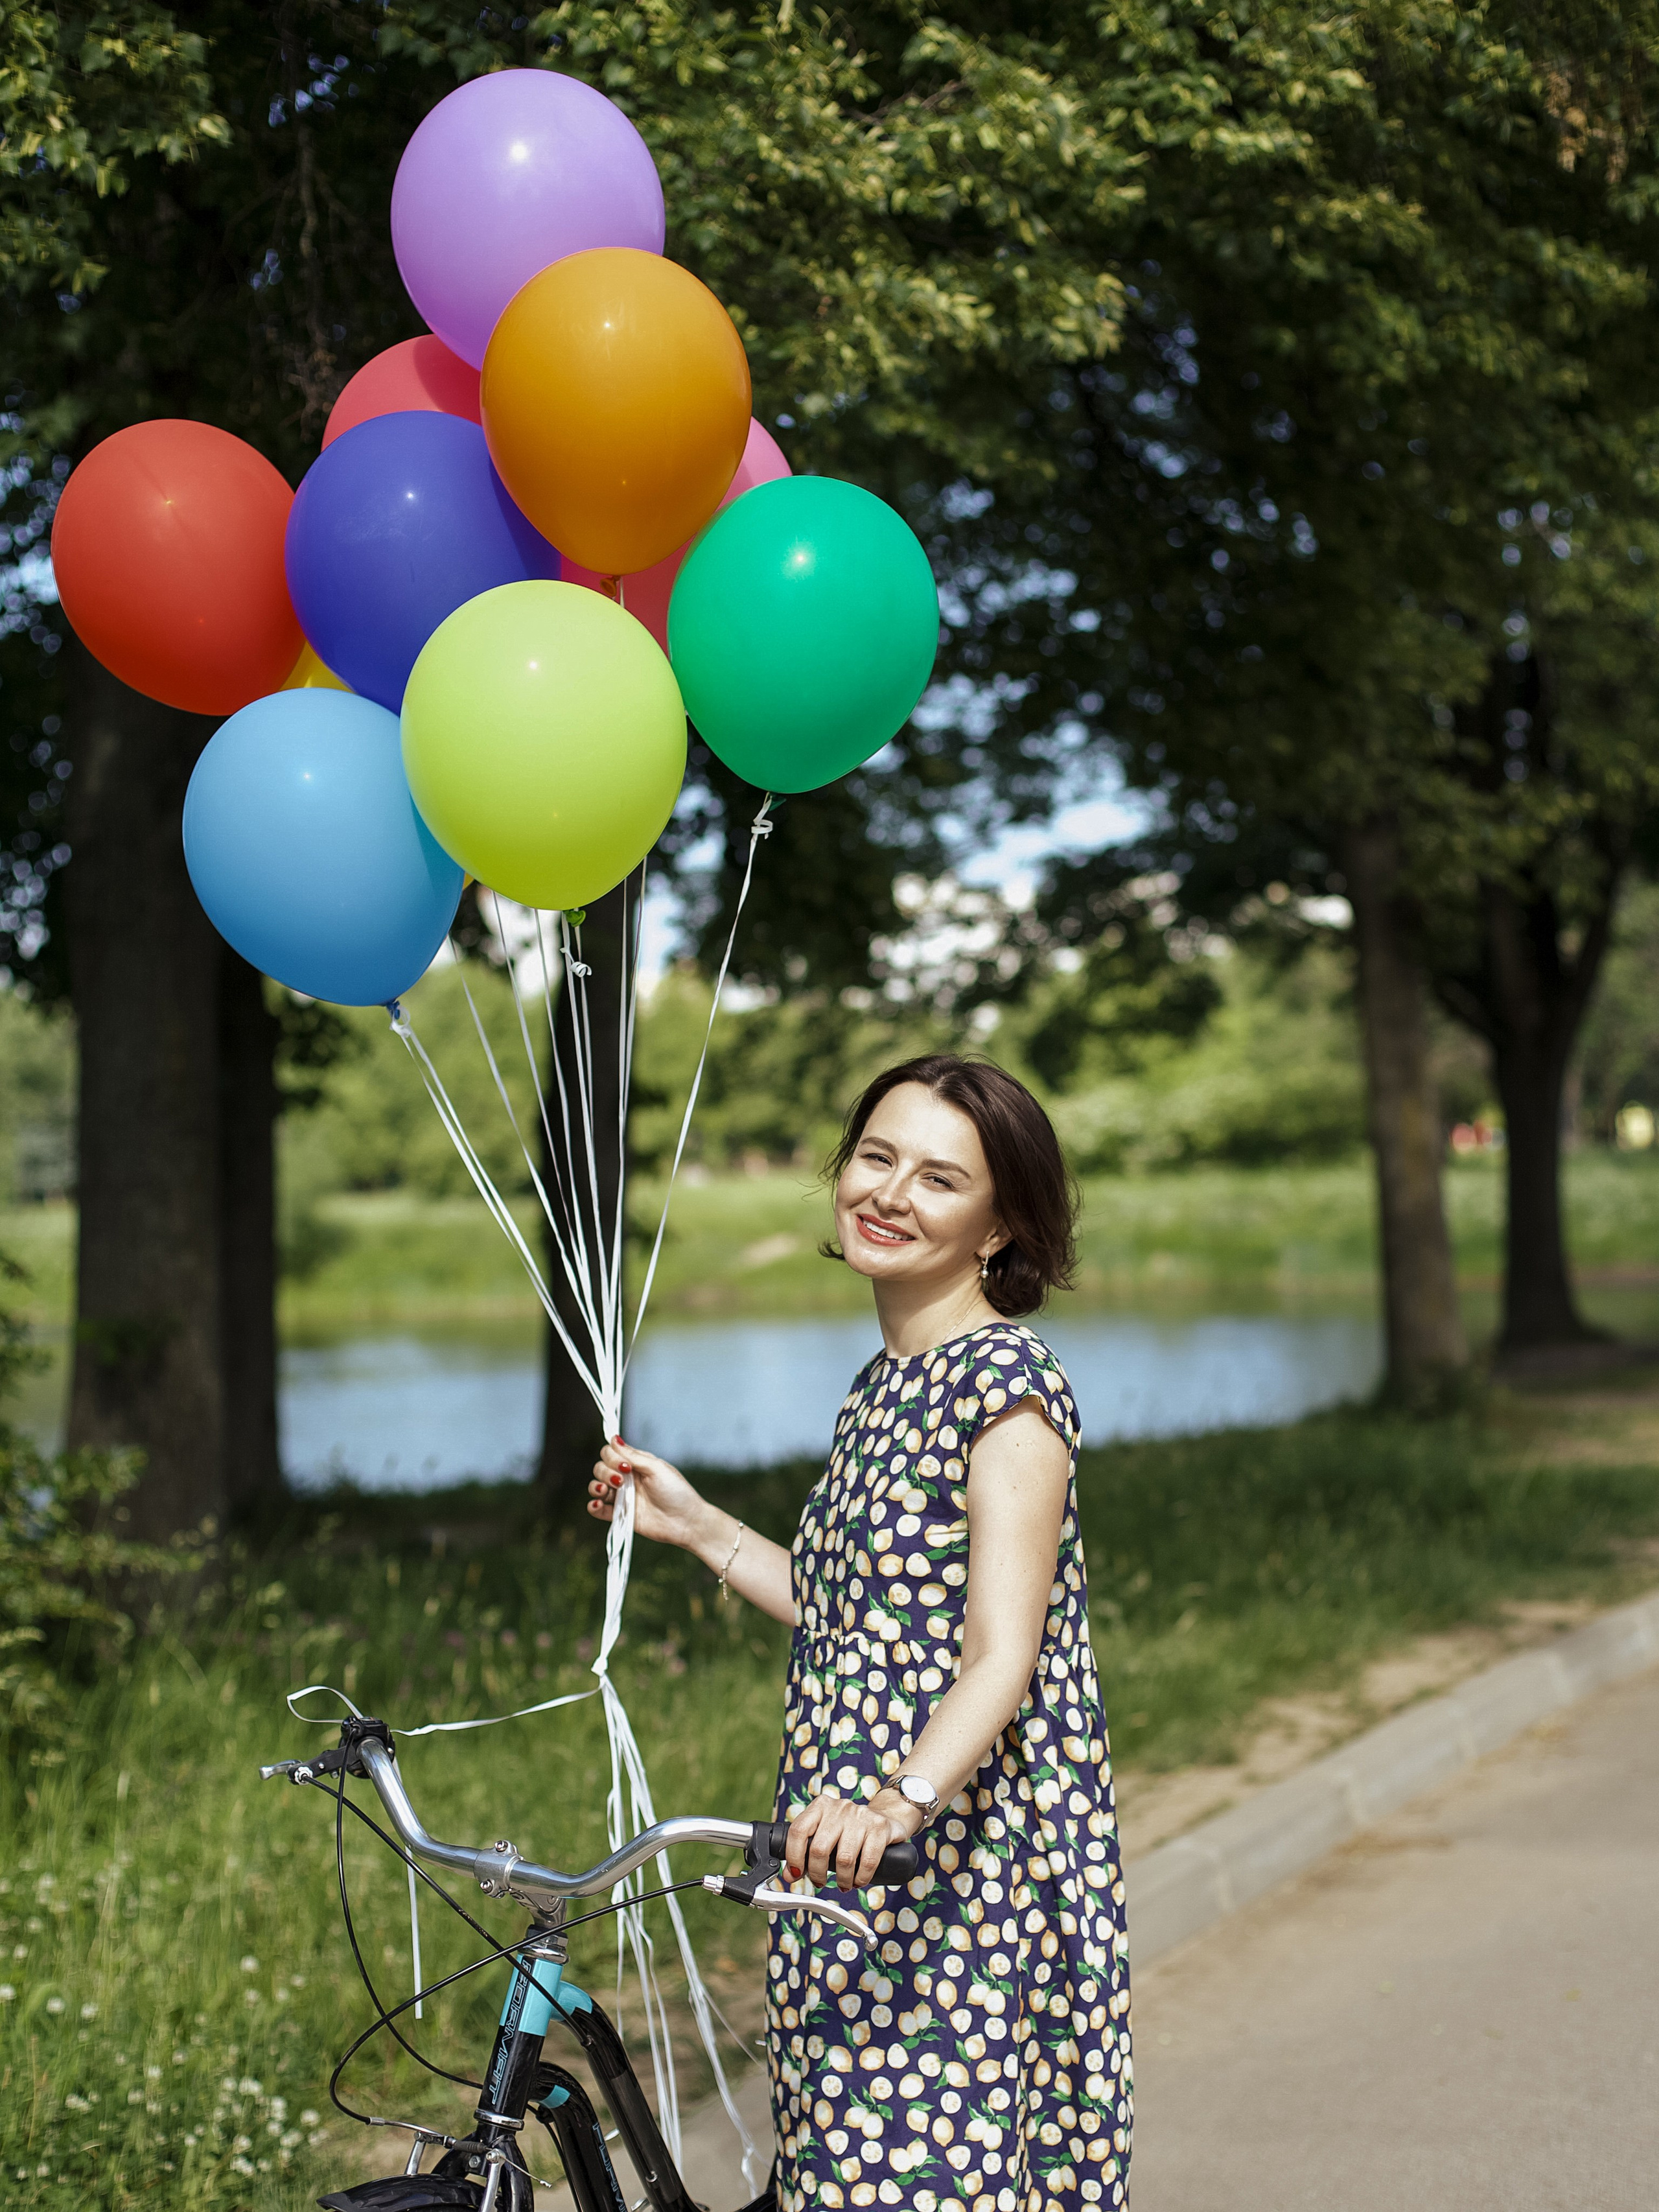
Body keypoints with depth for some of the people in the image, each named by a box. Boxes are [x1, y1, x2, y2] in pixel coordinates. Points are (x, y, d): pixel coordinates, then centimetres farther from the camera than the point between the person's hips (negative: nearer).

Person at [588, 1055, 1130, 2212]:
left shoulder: (1006, 1379, -11)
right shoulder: (882, 1384, 16)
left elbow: (1003, 1657, -21)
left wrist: (900, 1800, -37)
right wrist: (695, 1525, 23)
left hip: (967, 1872, -8)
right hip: (858, 1885, 8)